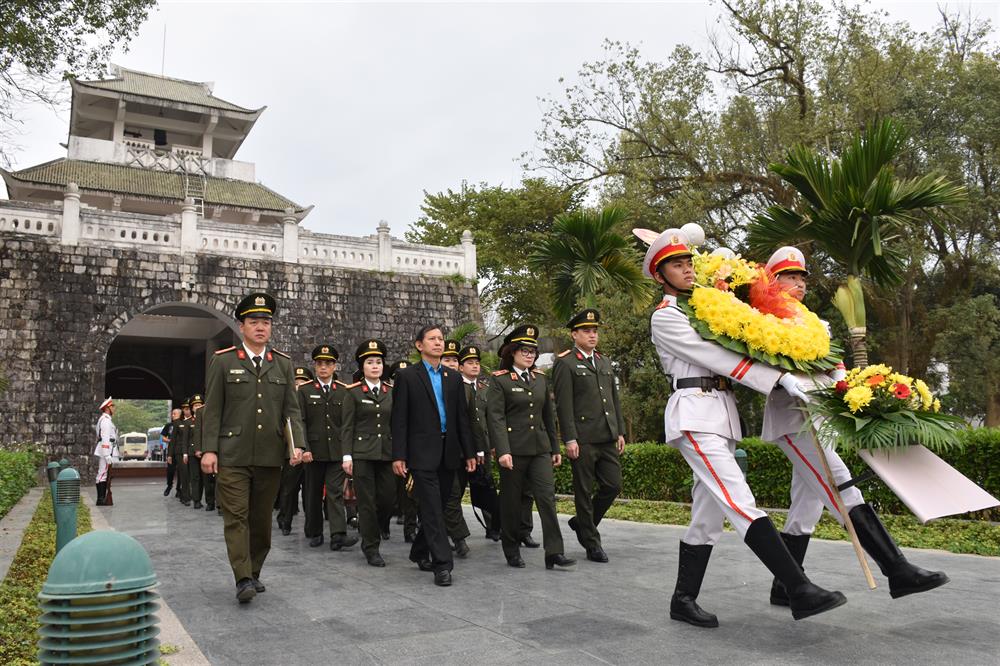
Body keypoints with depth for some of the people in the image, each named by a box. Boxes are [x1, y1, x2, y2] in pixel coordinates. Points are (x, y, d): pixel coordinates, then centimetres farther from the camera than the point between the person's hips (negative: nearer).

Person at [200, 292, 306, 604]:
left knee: (262, 518, 10)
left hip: (270, 457, 3)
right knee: (236, 516, -6)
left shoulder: (283, 363, 8)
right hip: (232, 456, -3)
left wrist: (297, 444, -6)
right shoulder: (223, 361, 2)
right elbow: (212, 410, 1)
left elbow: (292, 410, 6)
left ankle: (254, 572, 23)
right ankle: (243, 579, -5)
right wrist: (209, 449, -5)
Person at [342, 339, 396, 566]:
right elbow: (348, 427, -2)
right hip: (362, 453, -3)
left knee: (387, 499, 3)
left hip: (386, 453, 4)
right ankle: (372, 549, 12)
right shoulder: (353, 392, 0)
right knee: (367, 502, 0)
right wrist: (347, 456, -8)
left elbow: (396, 425, 11)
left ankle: (369, 534, 29)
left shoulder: (391, 392, 10)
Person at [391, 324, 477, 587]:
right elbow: (399, 419, -3)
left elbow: (462, 417, 12)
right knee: (432, 509, -8)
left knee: (437, 507, 11)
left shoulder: (453, 377, 13)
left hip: (449, 452, 5)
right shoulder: (407, 376, 0)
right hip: (423, 452, -5)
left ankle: (420, 552, 29)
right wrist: (398, 455, -9)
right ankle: (442, 563, -5)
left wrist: (469, 452, 8)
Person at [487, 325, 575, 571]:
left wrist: (555, 448, 16)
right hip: (513, 449, -4)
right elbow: (495, 417, -12)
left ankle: (554, 552, -3)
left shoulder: (541, 379, 12)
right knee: (511, 501, 7)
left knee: (547, 496, -5)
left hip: (540, 448, 4)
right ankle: (512, 550, 22)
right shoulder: (500, 380, -4)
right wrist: (502, 451, -21)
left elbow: (549, 416, 16)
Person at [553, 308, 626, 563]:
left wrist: (620, 431, 14)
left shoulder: (605, 362, 18)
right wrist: (570, 439, -15)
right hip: (583, 439, -6)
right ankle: (591, 543, 15)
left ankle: (582, 523, 27)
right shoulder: (565, 364, -4)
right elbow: (563, 405, -10)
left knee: (613, 485, 5)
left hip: (607, 438, 7)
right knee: (584, 492, 3)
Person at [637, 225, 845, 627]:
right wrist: (779, 378, -14)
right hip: (696, 416, -9)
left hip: (723, 416, 9)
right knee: (741, 504, -15)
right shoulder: (665, 317, -3)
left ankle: (683, 600, 14)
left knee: (708, 515, 7)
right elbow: (717, 357, -11)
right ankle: (799, 590, -17)